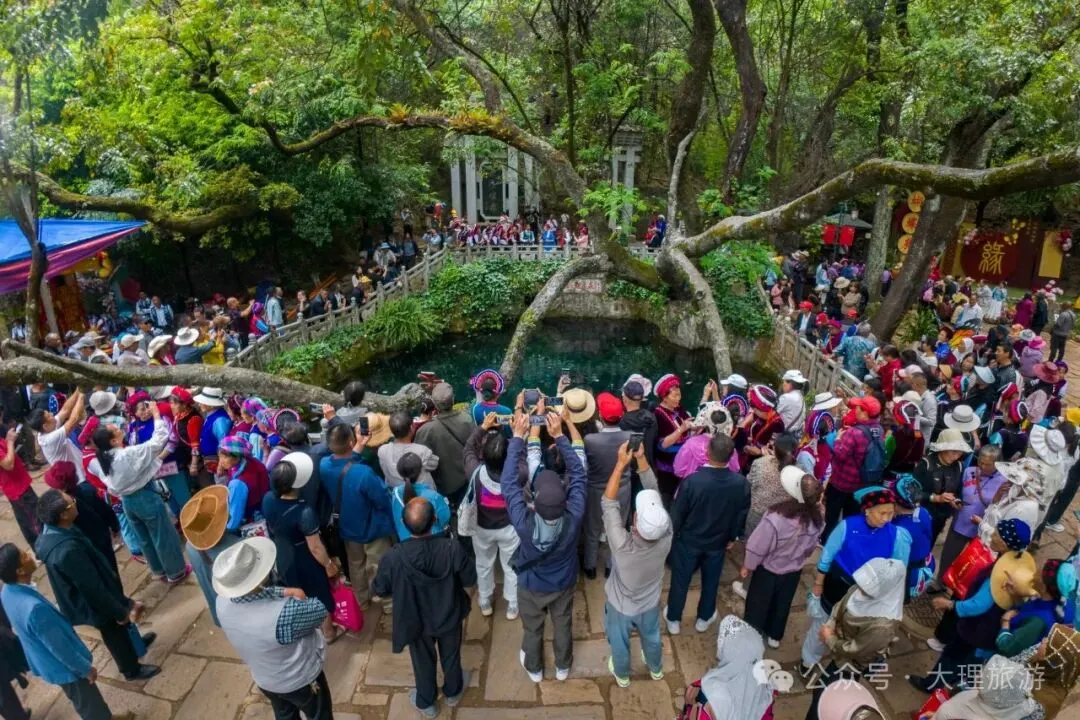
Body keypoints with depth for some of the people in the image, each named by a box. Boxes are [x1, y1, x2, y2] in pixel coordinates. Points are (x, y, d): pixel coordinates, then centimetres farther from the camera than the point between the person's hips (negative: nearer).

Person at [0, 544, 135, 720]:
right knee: (88, 701, 18)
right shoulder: (34, 608, -40)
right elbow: (59, 647, -26)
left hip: (44, 660, 9)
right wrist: (86, 668, -12)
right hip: (62, 665, -9)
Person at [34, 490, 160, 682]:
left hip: (82, 597, 8)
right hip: (93, 603, -8)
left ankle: (133, 643, 58)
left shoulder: (51, 531, -12)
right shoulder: (68, 550, -42)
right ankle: (132, 669, 43)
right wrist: (121, 612, -16)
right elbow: (93, 588, -30)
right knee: (115, 634, 18)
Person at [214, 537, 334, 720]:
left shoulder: (223, 601, -24)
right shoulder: (283, 614, -43)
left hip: (264, 680, 5)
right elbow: (320, 611, -23)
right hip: (300, 679, -5)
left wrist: (284, 592, -17)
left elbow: (255, 594, -3)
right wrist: (297, 599, -8)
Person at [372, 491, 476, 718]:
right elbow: (470, 579, -16)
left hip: (416, 622, 0)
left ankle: (426, 703, 53)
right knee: (451, 656, 30)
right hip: (449, 617, 1)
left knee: (423, 663, 28)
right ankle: (453, 692, 56)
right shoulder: (452, 548, -33)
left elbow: (379, 590, -14)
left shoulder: (393, 557, -33)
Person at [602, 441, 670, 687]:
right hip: (650, 605, 3)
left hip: (621, 607, -2)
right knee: (652, 638, 33)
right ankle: (656, 669, 61)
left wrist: (621, 463, -38)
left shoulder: (622, 545, -45)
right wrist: (641, 459, -28)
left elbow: (609, 503, -37)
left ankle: (622, 675, 56)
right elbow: (655, 495, -27)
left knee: (619, 644, 28)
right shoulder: (666, 539, -36)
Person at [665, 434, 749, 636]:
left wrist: (672, 534, 2)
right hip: (718, 542, 2)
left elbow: (677, 513, -18)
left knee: (680, 581, 19)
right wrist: (731, 537, 13)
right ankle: (704, 618, 46)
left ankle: (673, 620, 39)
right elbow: (741, 515, -6)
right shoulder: (741, 483, -22)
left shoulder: (692, 481, -32)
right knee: (711, 581, 25)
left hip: (688, 541, -2)